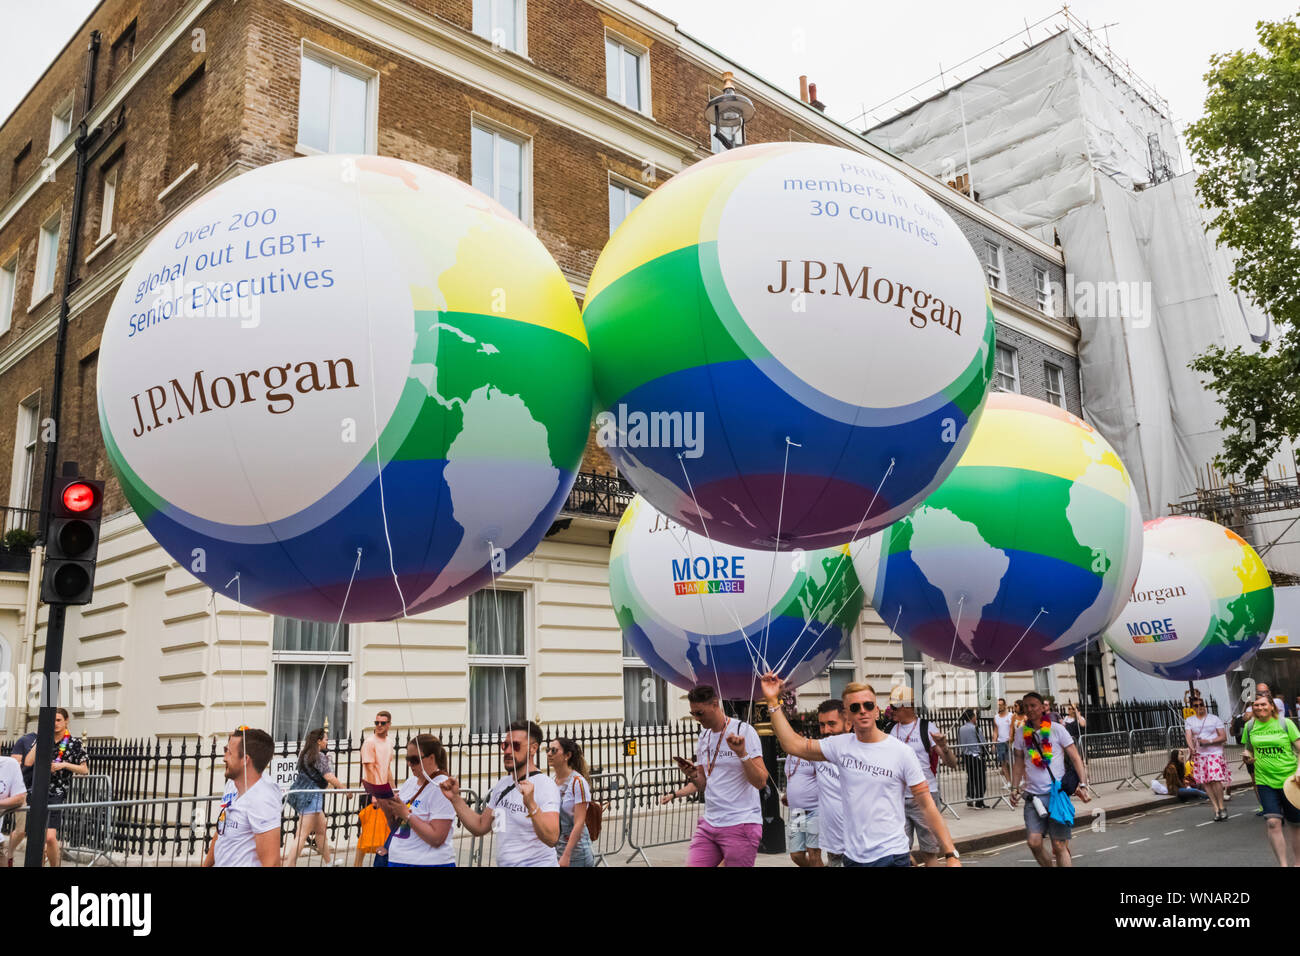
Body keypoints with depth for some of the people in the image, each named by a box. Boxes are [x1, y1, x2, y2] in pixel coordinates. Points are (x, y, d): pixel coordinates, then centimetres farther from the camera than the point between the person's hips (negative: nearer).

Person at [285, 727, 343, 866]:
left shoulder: (304, 754, 14)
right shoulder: (320, 756, -13)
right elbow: (329, 777, -18)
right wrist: (344, 789, -9)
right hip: (311, 797, -10)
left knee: (322, 831, 19)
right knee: (302, 836, -10)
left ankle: (329, 862, 29)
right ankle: (291, 864, -12)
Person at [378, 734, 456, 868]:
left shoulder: (442, 788, -16)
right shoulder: (409, 782, 7)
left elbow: (436, 839, -20)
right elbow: (396, 825, 14)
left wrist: (406, 814, -20)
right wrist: (387, 807, -5)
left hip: (429, 863, -7)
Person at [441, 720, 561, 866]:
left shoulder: (545, 785, -18)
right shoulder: (501, 785, 7)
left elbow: (551, 839, -28)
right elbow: (480, 827, 9)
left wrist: (531, 805, -42)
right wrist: (455, 798, 0)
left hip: (537, 863, -6)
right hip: (503, 863, 7)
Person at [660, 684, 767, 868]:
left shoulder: (743, 731, -8)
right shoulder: (703, 737, 13)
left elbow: (761, 782, -13)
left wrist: (742, 754, -27)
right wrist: (693, 776, -3)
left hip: (740, 825, -6)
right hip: (708, 823, 6)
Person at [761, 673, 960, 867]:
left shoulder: (901, 752, -6)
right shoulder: (841, 745, 2)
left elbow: (927, 805, -5)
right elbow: (793, 745, -1)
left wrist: (951, 855, -10)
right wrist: (773, 701, -6)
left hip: (891, 855, -3)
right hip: (853, 856, 3)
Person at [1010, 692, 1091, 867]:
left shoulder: (1056, 729, 0)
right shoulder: (1022, 733, 9)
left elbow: (1075, 758, -1)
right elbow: (1019, 764, 15)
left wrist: (1083, 785, -11)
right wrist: (1015, 788, 6)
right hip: (1033, 795, 3)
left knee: (1059, 846, -4)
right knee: (1034, 842, -10)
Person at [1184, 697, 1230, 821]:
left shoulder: (1214, 719, 4)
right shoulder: (1189, 721, 9)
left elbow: (1223, 737, 1)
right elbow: (1188, 736, -4)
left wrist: (1209, 741, -13)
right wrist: (1191, 748, -23)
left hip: (1215, 753, -3)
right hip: (1199, 755, 3)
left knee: (1215, 779, -15)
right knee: (1205, 783, -1)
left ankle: (1222, 807, 2)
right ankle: (1216, 809, 8)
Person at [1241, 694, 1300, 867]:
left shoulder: (1285, 723, -4)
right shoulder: (1250, 726, 4)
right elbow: (1249, 749, 16)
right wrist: (1249, 758, -7)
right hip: (1265, 781, 1)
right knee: (1273, 822, -11)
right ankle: (1282, 864, -4)